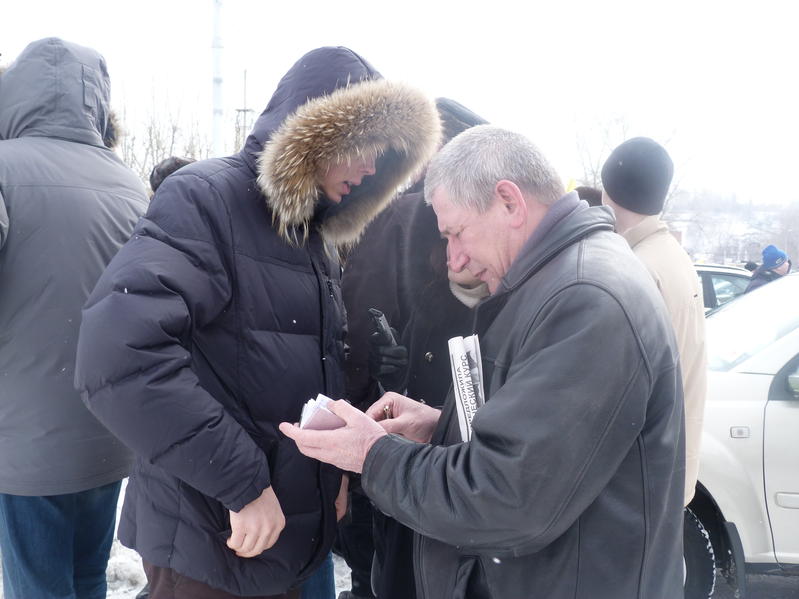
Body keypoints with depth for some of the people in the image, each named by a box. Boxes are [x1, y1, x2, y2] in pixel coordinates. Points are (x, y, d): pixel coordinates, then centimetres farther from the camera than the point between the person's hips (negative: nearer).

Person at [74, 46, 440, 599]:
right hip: (210, 545, -8)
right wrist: (241, 481, -26)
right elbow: (118, 351, -29)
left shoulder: (318, 236, 11)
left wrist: (338, 463, 0)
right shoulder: (204, 198, -15)